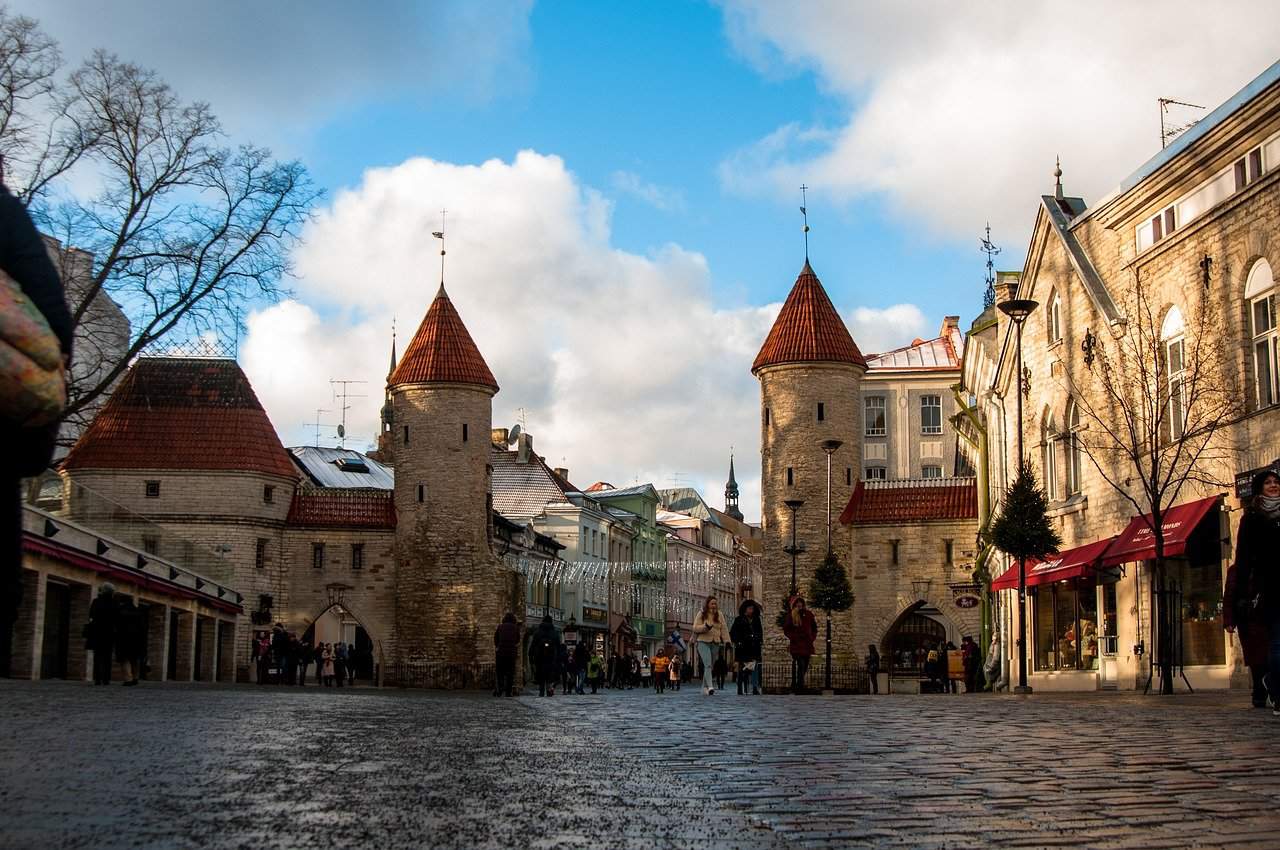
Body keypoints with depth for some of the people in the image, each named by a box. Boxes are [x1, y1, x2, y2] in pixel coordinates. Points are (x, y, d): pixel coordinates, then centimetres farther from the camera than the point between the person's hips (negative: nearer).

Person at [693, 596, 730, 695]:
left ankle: (705, 687, 17)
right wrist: (705, 627, -20)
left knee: (711, 666, 7)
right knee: (708, 665, -18)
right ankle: (710, 686, -27)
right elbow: (695, 628, -2)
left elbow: (724, 628, 9)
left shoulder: (719, 614, 11)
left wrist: (726, 641, 0)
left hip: (715, 643, 4)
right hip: (703, 642, -4)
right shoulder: (701, 614, 3)